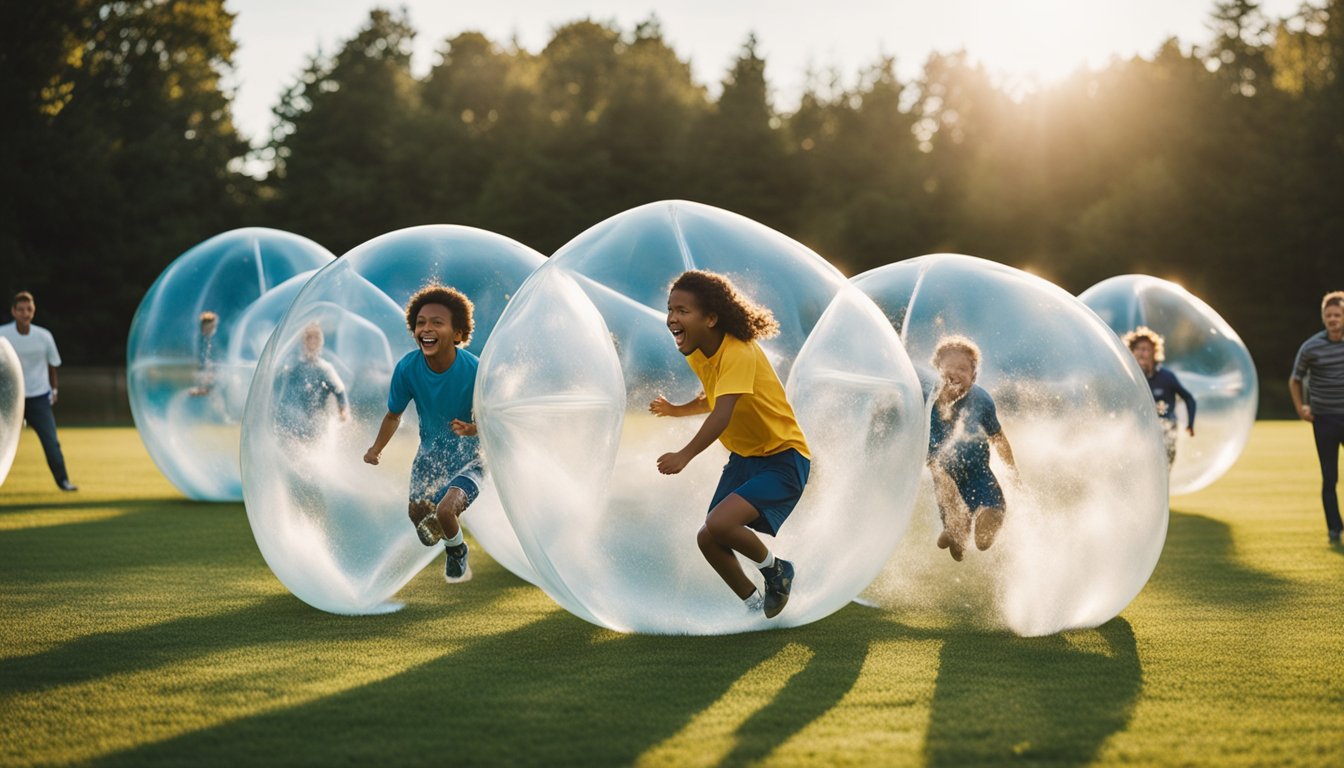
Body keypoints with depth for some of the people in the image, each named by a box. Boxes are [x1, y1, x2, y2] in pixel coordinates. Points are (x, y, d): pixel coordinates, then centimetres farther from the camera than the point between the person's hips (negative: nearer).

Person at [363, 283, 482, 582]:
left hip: (470, 456, -4)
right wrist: (376, 449, -16)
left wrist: (472, 429, -38)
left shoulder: (475, 370, -28)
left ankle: (457, 552, 11)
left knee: (445, 511, -24)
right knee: (419, 516, 13)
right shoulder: (407, 367, -19)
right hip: (430, 454, 4)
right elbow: (394, 415, -2)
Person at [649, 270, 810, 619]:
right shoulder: (697, 355, 1)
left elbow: (722, 414, -39)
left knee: (719, 524, -27)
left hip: (782, 459, -9)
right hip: (743, 457, 9)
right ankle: (756, 606, 25)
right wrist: (676, 410, 8)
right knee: (707, 539, 4)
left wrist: (685, 455, -49)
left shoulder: (739, 353, -26)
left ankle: (775, 569, 2)